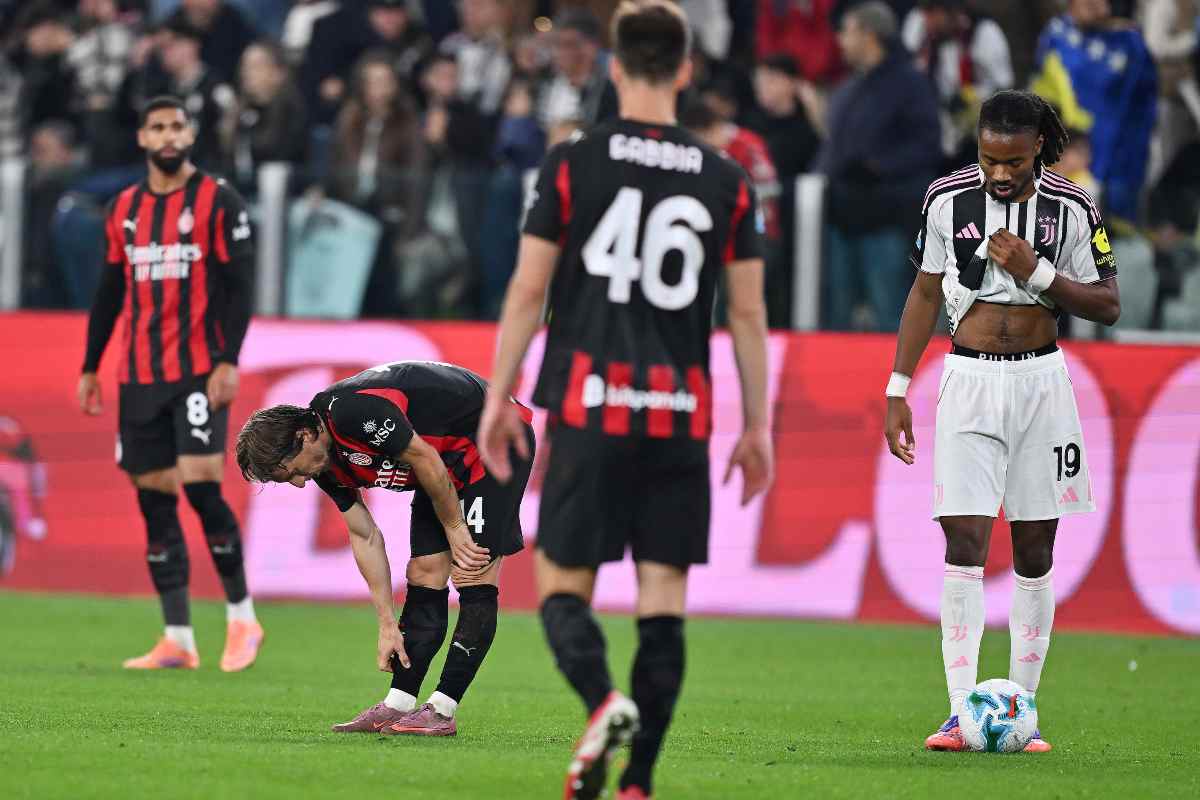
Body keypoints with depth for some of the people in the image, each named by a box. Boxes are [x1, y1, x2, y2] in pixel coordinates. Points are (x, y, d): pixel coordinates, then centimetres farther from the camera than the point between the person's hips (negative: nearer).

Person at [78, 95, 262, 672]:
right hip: (139, 375, 5)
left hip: (199, 371, -5)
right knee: (153, 496, 2)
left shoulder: (219, 202, -3)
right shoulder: (124, 209, 12)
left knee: (201, 485, -14)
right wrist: (90, 368, 14)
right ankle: (178, 640, 6)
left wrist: (229, 361, -16)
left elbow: (240, 287, -7)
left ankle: (242, 618, 2)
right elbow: (109, 294, 17)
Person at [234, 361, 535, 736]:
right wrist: (387, 625, 5)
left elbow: (423, 459, -23)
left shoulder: (352, 412, -29)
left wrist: (454, 526, -9)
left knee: (475, 578, -12)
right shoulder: (328, 465, -1)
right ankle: (397, 707, 5)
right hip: (450, 458, 9)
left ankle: (442, 711, -15)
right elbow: (365, 536, 6)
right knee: (424, 575, 4)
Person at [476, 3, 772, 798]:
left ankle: (603, 699, -25)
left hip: (590, 406, -2)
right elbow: (749, 314, 7)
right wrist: (757, 426, 13)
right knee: (663, 599, 4)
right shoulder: (726, 181, 5)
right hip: (682, 417, 2)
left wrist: (499, 396, 8)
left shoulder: (573, 163, -1)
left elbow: (528, 290, 0)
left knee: (562, 581, 4)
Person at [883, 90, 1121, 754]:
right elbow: (925, 294, 8)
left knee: (1034, 550, 3)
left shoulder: (1071, 209, -3)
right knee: (965, 544, -10)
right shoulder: (948, 199, -1)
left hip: (1041, 382, 0)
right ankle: (962, 712, -14)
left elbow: (1106, 306, -1)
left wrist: (1037, 272, -15)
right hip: (970, 381, 0)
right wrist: (898, 390, 6)